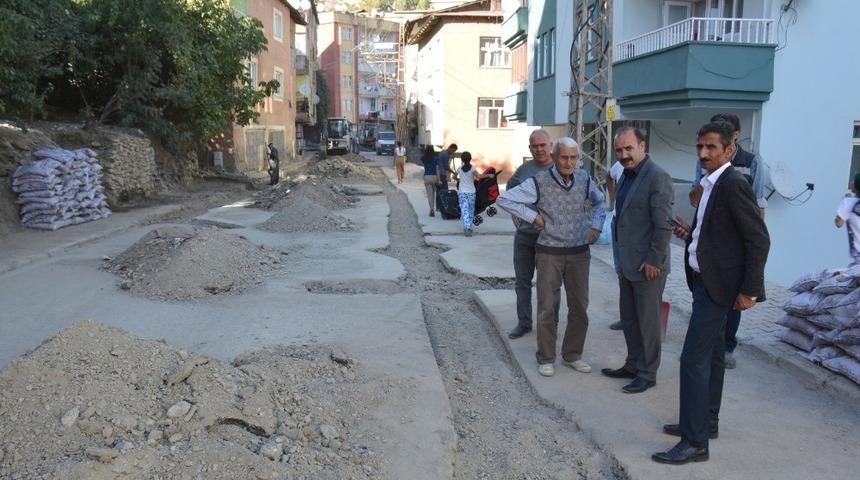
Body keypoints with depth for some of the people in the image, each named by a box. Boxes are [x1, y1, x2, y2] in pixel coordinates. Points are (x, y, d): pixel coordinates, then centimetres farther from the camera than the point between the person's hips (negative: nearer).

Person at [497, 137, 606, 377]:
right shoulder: (539, 182, -11)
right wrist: (532, 216, -15)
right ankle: (546, 358, 17)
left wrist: (596, 225, 7)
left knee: (579, 306, 10)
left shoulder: (584, 179, 1)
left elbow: (599, 201, 21)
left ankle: (572, 355, 26)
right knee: (548, 308, 3)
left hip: (579, 252, 4)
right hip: (549, 253, -4)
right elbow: (504, 199, -13)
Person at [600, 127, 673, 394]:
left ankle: (647, 374, 17)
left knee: (648, 321, 4)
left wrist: (654, 261, -18)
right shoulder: (626, 176, 12)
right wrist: (620, 258, 16)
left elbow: (663, 225, -19)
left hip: (647, 265, -9)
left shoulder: (657, 177, -16)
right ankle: (633, 365, 31)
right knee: (628, 318, 17)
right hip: (626, 263, 9)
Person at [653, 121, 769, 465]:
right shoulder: (712, 184, 11)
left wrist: (749, 290, -18)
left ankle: (695, 442, -1)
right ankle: (707, 422, 32)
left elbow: (759, 239, -18)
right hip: (706, 280, 10)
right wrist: (692, 232, 5)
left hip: (718, 284, -10)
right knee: (711, 356, 18)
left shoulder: (733, 184, -17)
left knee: (694, 358, -9)